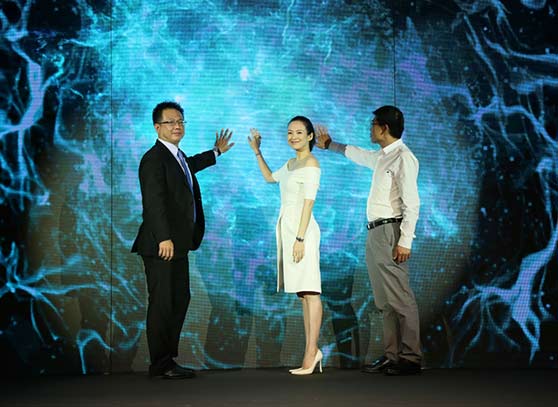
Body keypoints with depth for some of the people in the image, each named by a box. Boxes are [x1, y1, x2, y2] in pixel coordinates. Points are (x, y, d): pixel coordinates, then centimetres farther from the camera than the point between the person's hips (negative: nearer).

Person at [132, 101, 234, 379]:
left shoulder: (176, 156, 16)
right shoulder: (154, 158, -14)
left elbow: (188, 167, 42)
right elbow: (154, 202, -22)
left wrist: (216, 152, 50)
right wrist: (164, 239, -29)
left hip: (177, 244, 10)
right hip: (162, 244, -10)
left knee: (180, 300, 14)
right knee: (162, 303, -6)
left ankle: (168, 359, 22)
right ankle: (160, 365, 0)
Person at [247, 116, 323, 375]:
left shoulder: (310, 164, -7)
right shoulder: (291, 164, 18)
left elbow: (308, 203, -14)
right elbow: (269, 177, 39)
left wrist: (300, 238, -19)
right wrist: (256, 151, 33)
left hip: (301, 228, -9)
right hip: (287, 227, 9)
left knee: (309, 291, -9)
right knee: (304, 293, 9)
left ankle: (311, 353, -10)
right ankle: (312, 351, 12)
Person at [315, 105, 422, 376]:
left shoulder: (403, 158, -11)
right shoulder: (380, 157, 18)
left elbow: (412, 203, -17)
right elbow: (359, 155, 42)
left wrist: (405, 241, -22)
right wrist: (330, 145, 53)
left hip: (390, 232, -10)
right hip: (375, 233, 10)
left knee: (399, 298, -11)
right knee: (384, 300, 9)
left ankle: (411, 358, -10)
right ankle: (391, 356, 13)